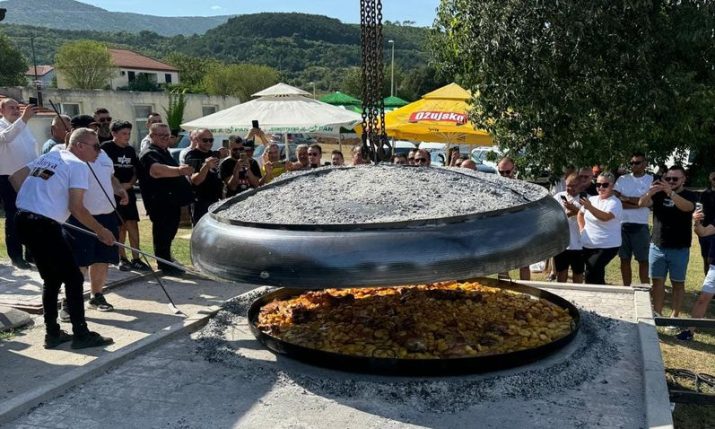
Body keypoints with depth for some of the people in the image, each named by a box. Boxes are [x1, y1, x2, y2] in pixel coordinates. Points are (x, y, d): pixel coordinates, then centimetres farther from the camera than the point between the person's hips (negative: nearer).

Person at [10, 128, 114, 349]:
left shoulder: (48, 156, 19)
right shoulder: (78, 165, -6)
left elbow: (15, 177, 21)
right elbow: (76, 208, -12)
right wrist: (101, 231, -3)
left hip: (24, 220, 9)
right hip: (44, 226, -9)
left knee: (52, 279, 18)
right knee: (73, 278, 1)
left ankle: (52, 333, 23)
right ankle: (81, 335, 4)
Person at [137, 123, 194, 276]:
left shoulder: (164, 152, 19)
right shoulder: (149, 154, -13)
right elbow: (157, 170, -37)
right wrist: (179, 170, -52)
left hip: (172, 201, 10)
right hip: (160, 203, -10)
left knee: (169, 233, 17)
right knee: (163, 234, -5)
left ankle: (167, 262, 29)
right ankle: (165, 265, 1)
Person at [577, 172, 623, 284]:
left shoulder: (615, 203, -12)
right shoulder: (592, 199, 9)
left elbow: (606, 217, -32)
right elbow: (580, 213, 25)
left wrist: (590, 207, -45)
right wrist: (582, 228, 11)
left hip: (606, 246, -7)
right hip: (588, 245, 7)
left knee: (591, 275, -18)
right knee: (597, 275, 15)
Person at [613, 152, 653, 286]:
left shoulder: (651, 180, 1)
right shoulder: (622, 179, 7)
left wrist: (626, 198, -7)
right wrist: (637, 203, -11)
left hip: (641, 225, -2)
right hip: (623, 224, 2)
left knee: (643, 260, 4)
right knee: (625, 259, 9)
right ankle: (626, 288, 18)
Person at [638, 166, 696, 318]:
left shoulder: (689, 195, -4)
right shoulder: (659, 194, 3)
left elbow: (687, 207, -27)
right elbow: (642, 203, -13)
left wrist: (671, 193, -45)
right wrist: (649, 193, -37)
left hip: (679, 249, -2)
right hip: (657, 246, 2)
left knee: (678, 283, 5)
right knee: (657, 282, 5)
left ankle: (674, 316, 11)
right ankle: (657, 314, 12)